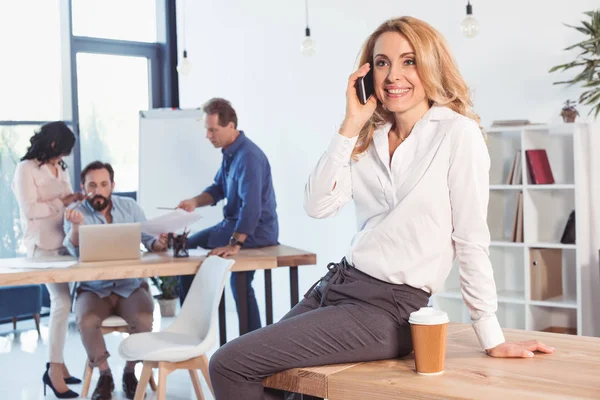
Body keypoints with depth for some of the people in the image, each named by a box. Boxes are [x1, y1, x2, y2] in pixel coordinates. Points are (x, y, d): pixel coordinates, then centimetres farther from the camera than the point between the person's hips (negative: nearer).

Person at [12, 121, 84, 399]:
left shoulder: (61, 169, 16)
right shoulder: (26, 169, -6)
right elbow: (29, 210, -15)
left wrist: (76, 201, 3)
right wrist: (61, 203, -17)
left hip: (64, 242, 8)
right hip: (43, 245, -8)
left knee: (61, 302, 7)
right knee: (62, 302, -15)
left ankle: (56, 362, 14)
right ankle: (54, 368, -8)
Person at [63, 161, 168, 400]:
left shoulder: (129, 207, 4)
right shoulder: (75, 214, -4)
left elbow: (148, 239, 2)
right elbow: (75, 251, -19)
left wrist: (159, 243, -22)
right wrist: (77, 225, -40)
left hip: (131, 286, 1)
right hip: (94, 289, -1)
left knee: (143, 318, -28)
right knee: (86, 320, -30)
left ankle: (130, 372, -3)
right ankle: (104, 375, -8)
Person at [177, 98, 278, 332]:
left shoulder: (248, 156, -24)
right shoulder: (231, 152, 8)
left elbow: (251, 206, -33)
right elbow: (219, 188, 16)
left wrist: (234, 244, -37)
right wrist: (195, 202, -4)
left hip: (255, 232, -10)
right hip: (239, 225, 10)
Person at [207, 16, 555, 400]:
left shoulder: (457, 133, -9)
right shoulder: (370, 137, 11)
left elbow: (471, 239, -11)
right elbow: (319, 205, -2)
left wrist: (493, 339, -9)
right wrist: (350, 126, -6)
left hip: (388, 309, -7)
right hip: (339, 283, 7)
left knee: (230, 367, -10)